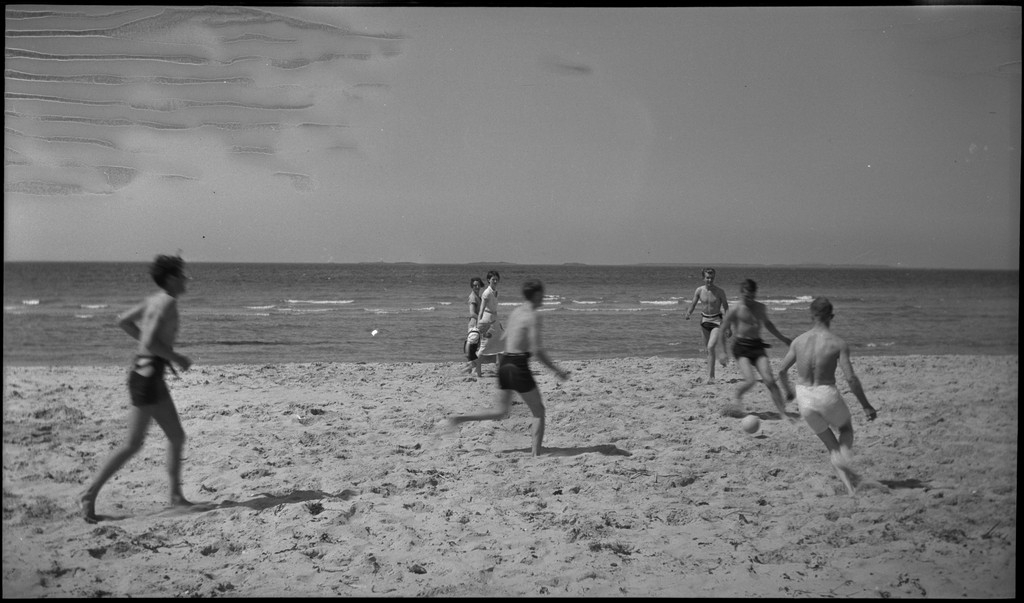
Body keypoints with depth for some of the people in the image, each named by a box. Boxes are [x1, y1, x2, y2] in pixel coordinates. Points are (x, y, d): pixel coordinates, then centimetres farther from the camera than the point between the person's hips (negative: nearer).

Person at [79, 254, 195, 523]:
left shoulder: (154, 300, 11)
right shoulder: (167, 303, -15)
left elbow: (123, 321, 20)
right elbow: (150, 342, -25)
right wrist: (176, 357, -11)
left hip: (153, 374, 10)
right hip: (146, 375, -10)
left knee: (177, 436, 14)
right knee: (133, 444, -5)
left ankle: (176, 495, 22)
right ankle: (89, 495, 1)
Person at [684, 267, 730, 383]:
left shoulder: (719, 291, -11)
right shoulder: (699, 290, -4)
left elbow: (726, 308, -5)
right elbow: (693, 304, 7)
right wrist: (688, 313, -16)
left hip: (716, 321, -4)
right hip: (704, 320, 4)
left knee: (711, 347, -19)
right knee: (708, 349, 12)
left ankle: (710, 376, -19)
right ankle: (712, 374, 27)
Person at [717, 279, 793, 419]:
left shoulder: (761, 308, 11)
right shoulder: (735, 310, -5)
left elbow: (767, 324, 31)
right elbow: (723, 330, 1)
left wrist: (782, 338, 34)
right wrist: (723, 352, -3)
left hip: (757, 346, 4)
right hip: (741, 346, -4)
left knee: (769, 380, -9)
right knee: (750, 380, -22)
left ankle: (783, 413, -5)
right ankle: (736, 399, 9)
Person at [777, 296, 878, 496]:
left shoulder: (799, 341, 2)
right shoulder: (838, 343, -9)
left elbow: (782, 370, 7)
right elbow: (851, 378, -13)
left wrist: (788, 391, 26)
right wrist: (866, 406, -3)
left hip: (803, 396, 3)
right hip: (827, 395, -3)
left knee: (828, 440, 22)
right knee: (846, 428, 26)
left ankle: (848, 479, 11)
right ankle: (843, 458, -3)